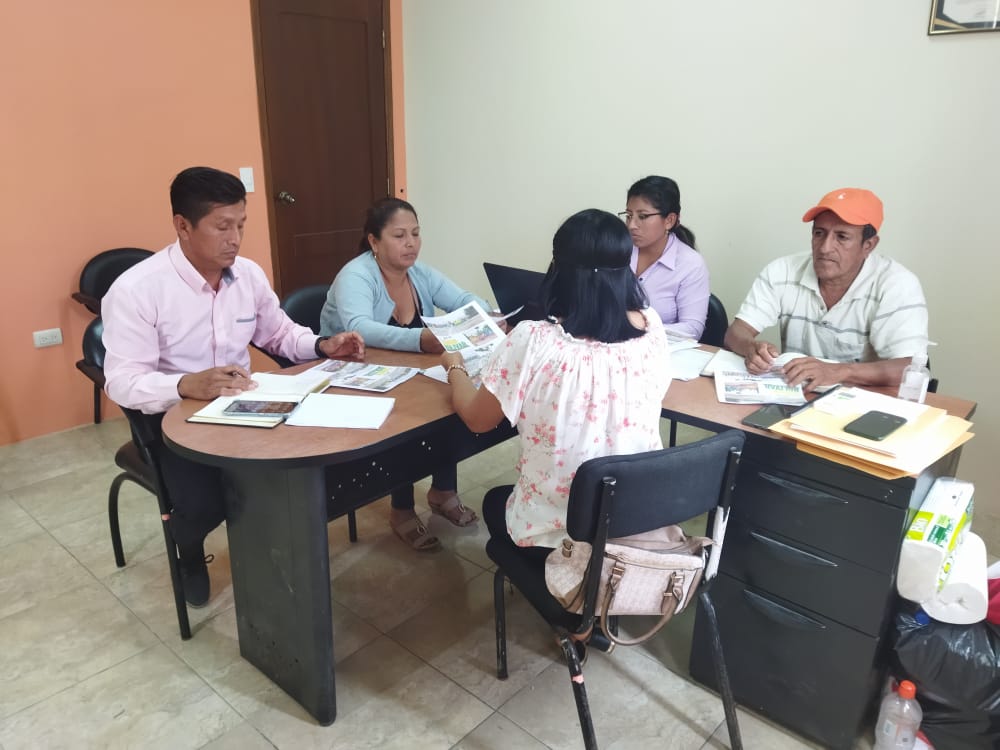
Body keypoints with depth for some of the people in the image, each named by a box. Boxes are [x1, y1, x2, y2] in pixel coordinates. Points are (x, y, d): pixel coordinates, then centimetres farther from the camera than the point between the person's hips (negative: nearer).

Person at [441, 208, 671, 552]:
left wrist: (454, 368, 11)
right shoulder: (652, 327, -11)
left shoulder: (533, 342, -24)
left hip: (557, 532, -4)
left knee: (495, 500, 31)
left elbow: (477, 419, -8)